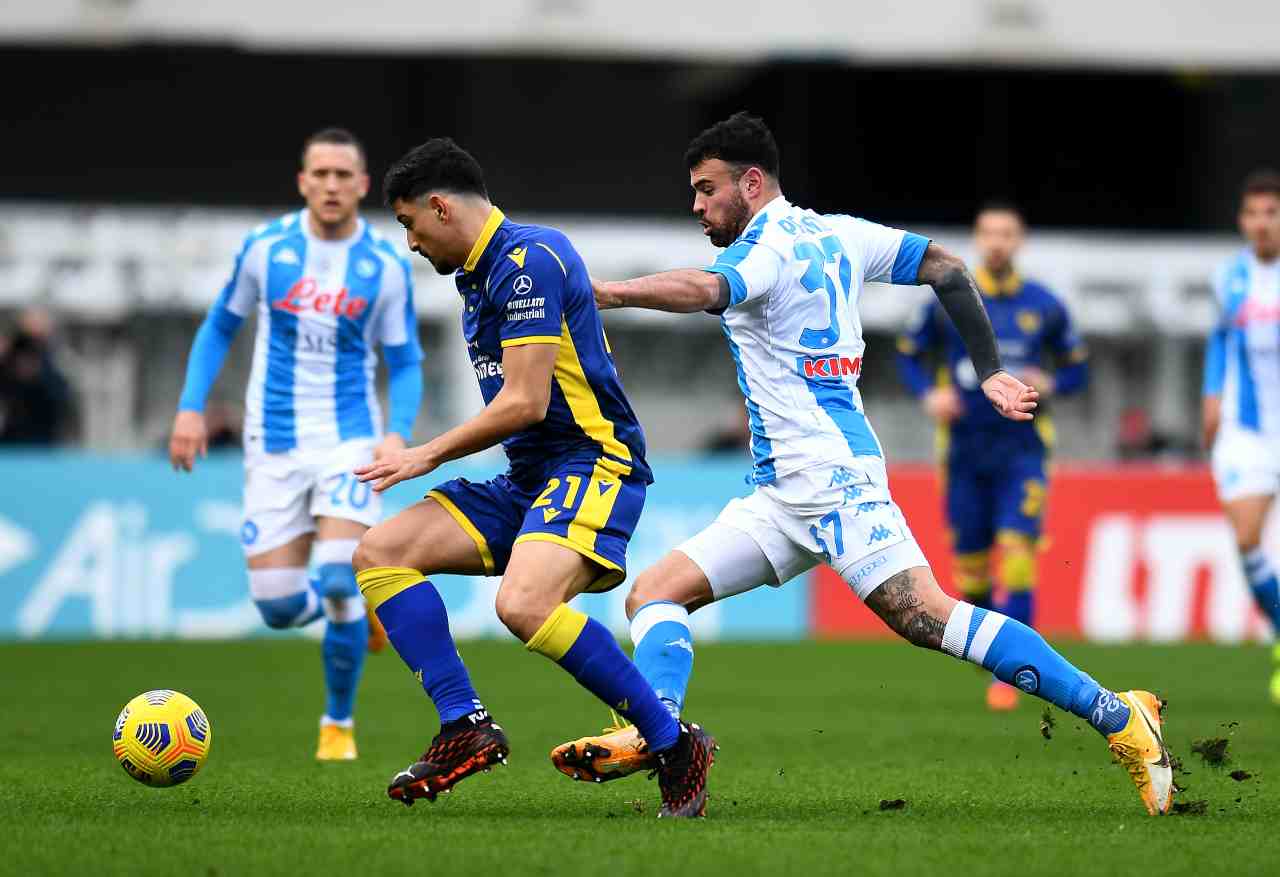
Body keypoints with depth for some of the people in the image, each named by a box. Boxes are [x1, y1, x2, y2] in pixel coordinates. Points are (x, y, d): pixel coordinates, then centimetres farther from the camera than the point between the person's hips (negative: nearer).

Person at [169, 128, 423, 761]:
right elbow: (220, 326, 11)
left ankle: (339, 723, 4)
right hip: (275, 446, 2)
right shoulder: (265, 247, -1)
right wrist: (191, 408, 1)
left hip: (349, 439, -1)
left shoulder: (386, 266, -3)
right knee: (278, 608, -4)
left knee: (339, 583, -19)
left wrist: (397, 433, -14)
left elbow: (405, 364, 4)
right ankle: (358, 605, 33)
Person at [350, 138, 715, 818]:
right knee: (379, 552, -2)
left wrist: (430, 455, -6)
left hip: (593, 464, -10)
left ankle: (674, 743, -19)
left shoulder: (528, 260, -13)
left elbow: (526, 402, -17)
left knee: (523, 604, -34)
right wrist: (430, 456, 17)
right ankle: (465, 725, -11)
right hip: (526, 480, 10)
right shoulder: (478, 276, 18)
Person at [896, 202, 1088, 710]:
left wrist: (1051, 384, -9)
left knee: (1017, 552, -16)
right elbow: (908, 355, 12)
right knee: (970, 564, 4)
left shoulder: (1044, 306, 2)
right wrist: (928, 395, -7)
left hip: (1023, 449, -1)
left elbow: (1077, 368, 12)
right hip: (965, 450, 1)